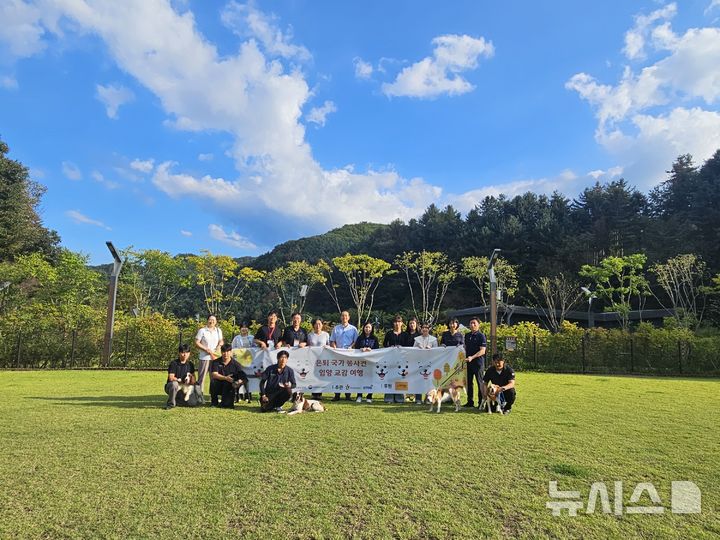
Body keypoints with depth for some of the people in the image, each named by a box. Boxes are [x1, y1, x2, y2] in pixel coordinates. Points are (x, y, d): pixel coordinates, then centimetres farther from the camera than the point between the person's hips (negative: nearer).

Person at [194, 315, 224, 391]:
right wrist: (207, 349, -12)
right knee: (201, 377, -2)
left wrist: (219, 346, -6)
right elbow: (196, 343, -5)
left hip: (215, 357, 4)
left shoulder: (218, 330, 12)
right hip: (205, 357, -4)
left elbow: (221, 341, 16)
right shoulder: (202, 330, -2)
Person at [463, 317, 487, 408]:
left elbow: (482, 351, -13)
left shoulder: (481, 336, -6)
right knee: (469, 382, 9)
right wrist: (464, 357, 9)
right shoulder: (467, 335, 13)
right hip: (468, 362, 6)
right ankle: (470, 402, 18)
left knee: (480, 382, -1)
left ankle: (482, 402, 7)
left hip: (478, 362, -6)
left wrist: (472, 357, -22)